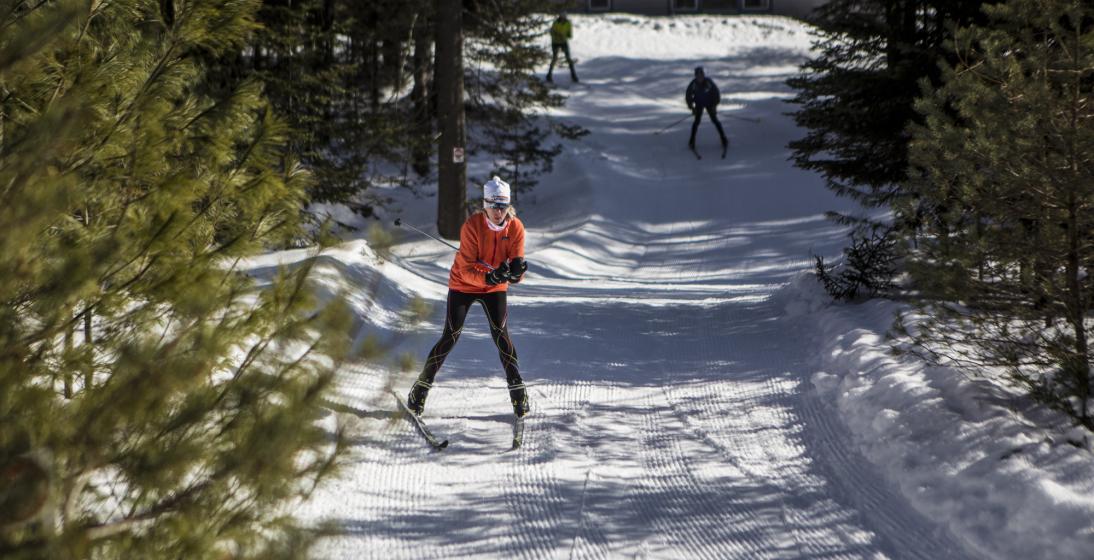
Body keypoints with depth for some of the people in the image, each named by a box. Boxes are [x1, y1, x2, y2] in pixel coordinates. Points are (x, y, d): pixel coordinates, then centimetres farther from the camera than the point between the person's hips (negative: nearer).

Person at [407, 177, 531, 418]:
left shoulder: (515, 228, -16)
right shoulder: (471, 226, -26)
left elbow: (517, 264, -17)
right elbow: (466, 269, -28)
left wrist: (515, 271, -42)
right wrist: (489, 277, -47)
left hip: (495, 288, 2)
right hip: (463, 285, -2)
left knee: (500, 334, -13)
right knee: (450, 337, -5)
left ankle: (517, 388, -2)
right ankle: (422, 385, 10)